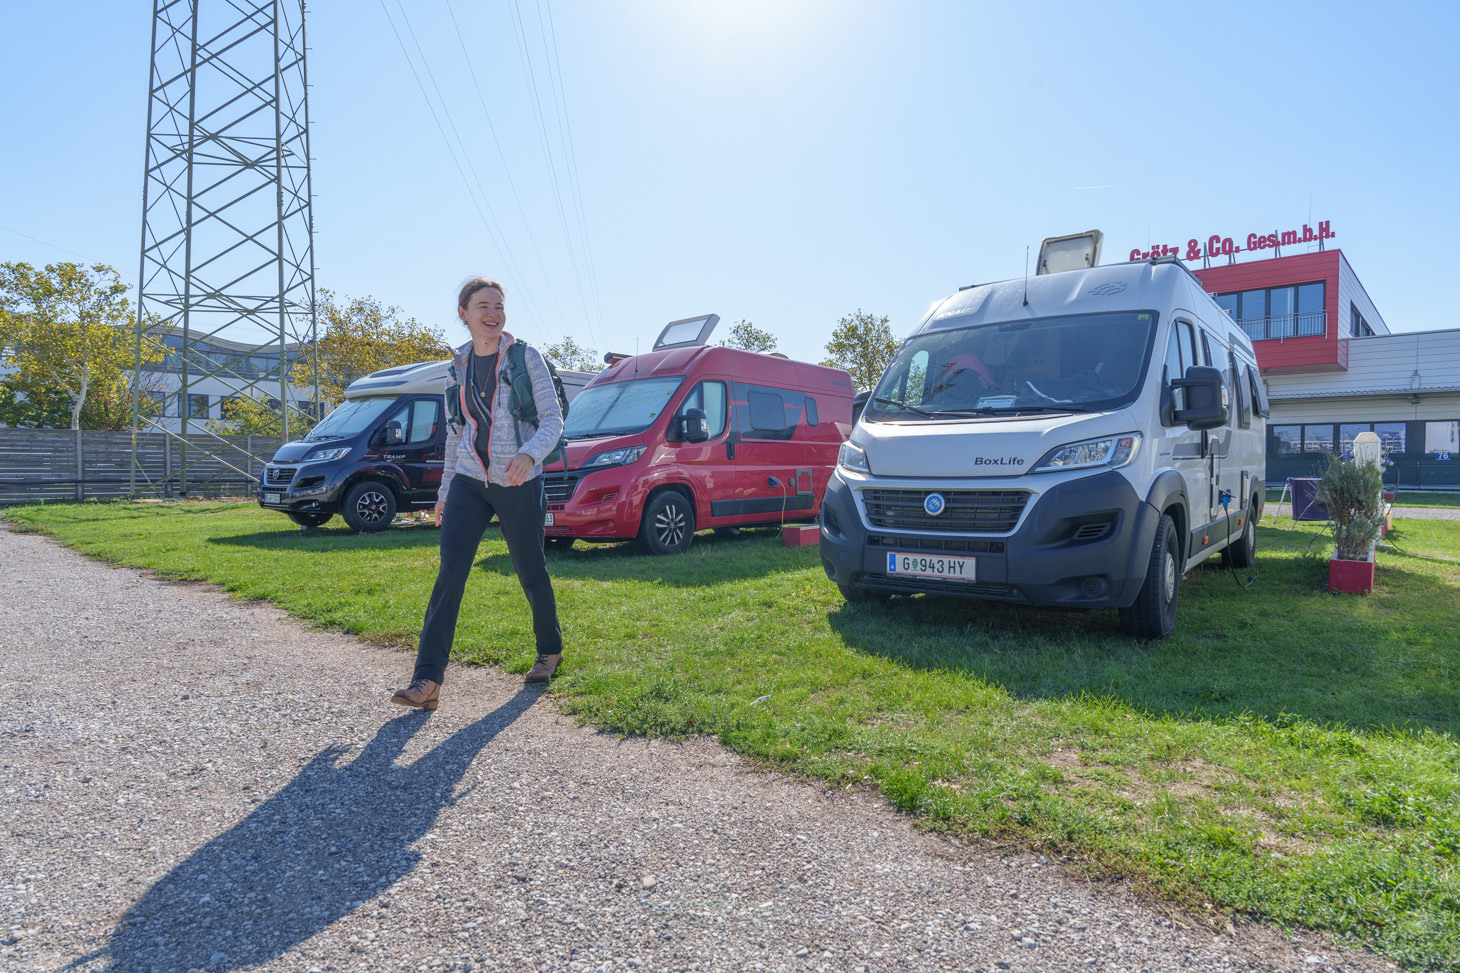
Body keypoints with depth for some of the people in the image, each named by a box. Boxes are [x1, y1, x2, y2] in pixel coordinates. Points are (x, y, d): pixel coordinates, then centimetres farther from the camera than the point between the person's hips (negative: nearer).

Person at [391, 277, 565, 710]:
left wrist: (530, 453, -30)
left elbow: (553, 418, -10)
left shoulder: (525, 357, -4)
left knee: (530, 572, 9)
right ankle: (427, 680, -9)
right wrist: (445, 490, 16)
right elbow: (455, 432, 17)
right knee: (449, 574, -9)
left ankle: (550, 652, 32)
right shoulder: (460, 365, 10)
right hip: (469, 483, 3)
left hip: (520, 484, -3)